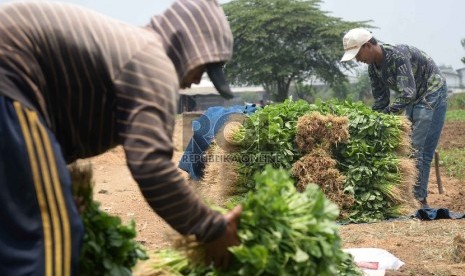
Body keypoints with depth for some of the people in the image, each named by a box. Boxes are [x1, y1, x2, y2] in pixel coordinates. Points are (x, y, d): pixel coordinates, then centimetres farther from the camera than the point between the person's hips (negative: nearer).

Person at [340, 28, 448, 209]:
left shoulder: (397, 55, -29)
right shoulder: (373, 67, -2)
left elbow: (407, 94, -35)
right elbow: (380, 101, 6)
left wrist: (384, 117, -36)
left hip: (432, 94, -9)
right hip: (413, 99, 9)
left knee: (419, 149, -12)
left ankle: (419, 199, -8)